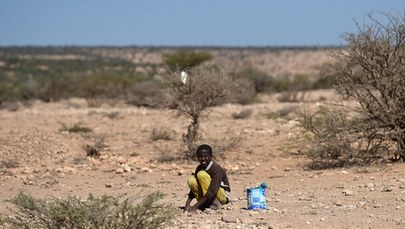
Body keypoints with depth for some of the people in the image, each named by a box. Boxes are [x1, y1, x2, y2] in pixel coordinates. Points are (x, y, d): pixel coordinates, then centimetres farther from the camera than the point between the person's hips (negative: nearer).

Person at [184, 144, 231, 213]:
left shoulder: (216, 168, -22)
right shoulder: (199, 168, 0)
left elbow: (212, 191, -31)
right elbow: (194, 187, 1)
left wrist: (195, 206, -35)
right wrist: (187, 203, -17)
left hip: (223, 197, -7)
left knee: (201, 174, -24)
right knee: (191, 180, -13)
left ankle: (214, 204, -21)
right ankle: (205, 204, -11)